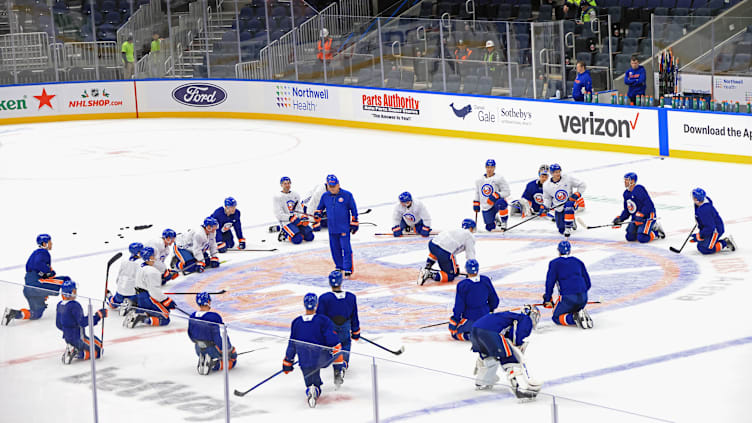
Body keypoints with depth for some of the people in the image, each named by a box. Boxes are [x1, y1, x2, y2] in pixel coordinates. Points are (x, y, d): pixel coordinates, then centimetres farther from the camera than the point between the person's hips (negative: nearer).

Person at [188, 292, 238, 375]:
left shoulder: (192, 317, -8)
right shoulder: (214, 317, -27)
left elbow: (191, 334, 6)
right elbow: (221, 336, -22)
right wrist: (230, 350, -7)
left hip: (199, 350, 6)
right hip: (213, 350, -6)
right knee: (232, 361, 15)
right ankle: (214, 365, -8)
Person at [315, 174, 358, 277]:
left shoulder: (347, 195, -5)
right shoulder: (325, 196, 5)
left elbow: (354, 210, 0)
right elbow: (320, 207, 20)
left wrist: (354, 223, -2)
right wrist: (317, 213, -2)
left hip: (344, 227, -4)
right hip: (332, 228, 4)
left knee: (346, 248, -8)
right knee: (335, 248, 10)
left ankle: (348, 269, -3)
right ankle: (339, 267, 26)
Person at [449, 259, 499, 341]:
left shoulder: (462, 285, -20)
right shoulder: (486, 280, -7)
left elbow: (459, 306, -15)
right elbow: (494, 300, 4)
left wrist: (454, 321, -4)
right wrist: (491, 309, 24)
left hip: (470, 318, -5)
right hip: (485, 315, 5)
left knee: (455, 333, 9)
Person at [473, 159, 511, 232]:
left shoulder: (499, 178, -6)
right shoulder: (479, 180, 8)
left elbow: (507, 192, -11)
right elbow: (477, 193, 23)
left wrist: (496, 195, -24)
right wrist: (476, 203, 13)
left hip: (496, 202, -4)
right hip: (486, 208, 4)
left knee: (500, 203, -41)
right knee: (490, 228, -1)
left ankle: (504, 222, -16)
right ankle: (495, 221, 37)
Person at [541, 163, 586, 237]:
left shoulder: (568, 178, -13)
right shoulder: (547, 185, -5)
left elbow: (582, 185, -5)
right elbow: (547, 198, 11)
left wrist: (577, 194, -18)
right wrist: (545, 207, -5)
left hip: (570, 201, -3)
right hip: (559, 208, 3)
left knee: (568, 205, -42)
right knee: (562, 230, -1)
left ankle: (568, 227, -30)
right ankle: (572, 222, 34)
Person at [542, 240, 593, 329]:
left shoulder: (554, 263, 7)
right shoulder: (578, 262, 19)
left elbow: (550, 283, 1)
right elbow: (588, 283, 20)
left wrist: (547, 299, 11)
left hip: (567, 298, -5)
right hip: (583, 298, 5)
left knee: (557, 317, 11)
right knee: (574, 312, 29)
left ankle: (575, 318, -18)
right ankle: (583, 315, -6)